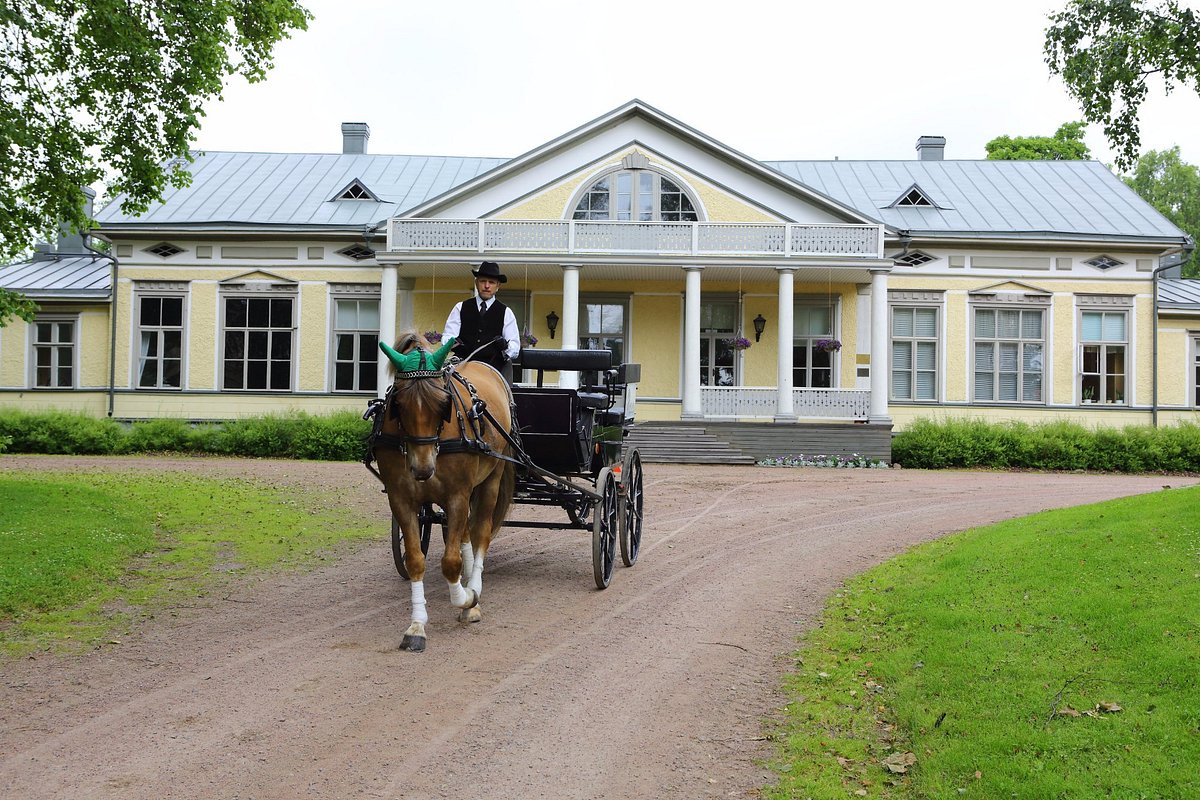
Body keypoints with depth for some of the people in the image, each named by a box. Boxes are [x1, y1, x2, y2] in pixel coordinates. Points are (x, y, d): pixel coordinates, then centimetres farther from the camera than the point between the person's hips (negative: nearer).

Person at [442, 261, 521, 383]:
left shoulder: (506, 312, 14)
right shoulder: (460, 308, 18)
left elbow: (515, 349, 7)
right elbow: (447, 336, 9)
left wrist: (505, 346, -17)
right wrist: (453, 342, -15)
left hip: (495, 369, 0)